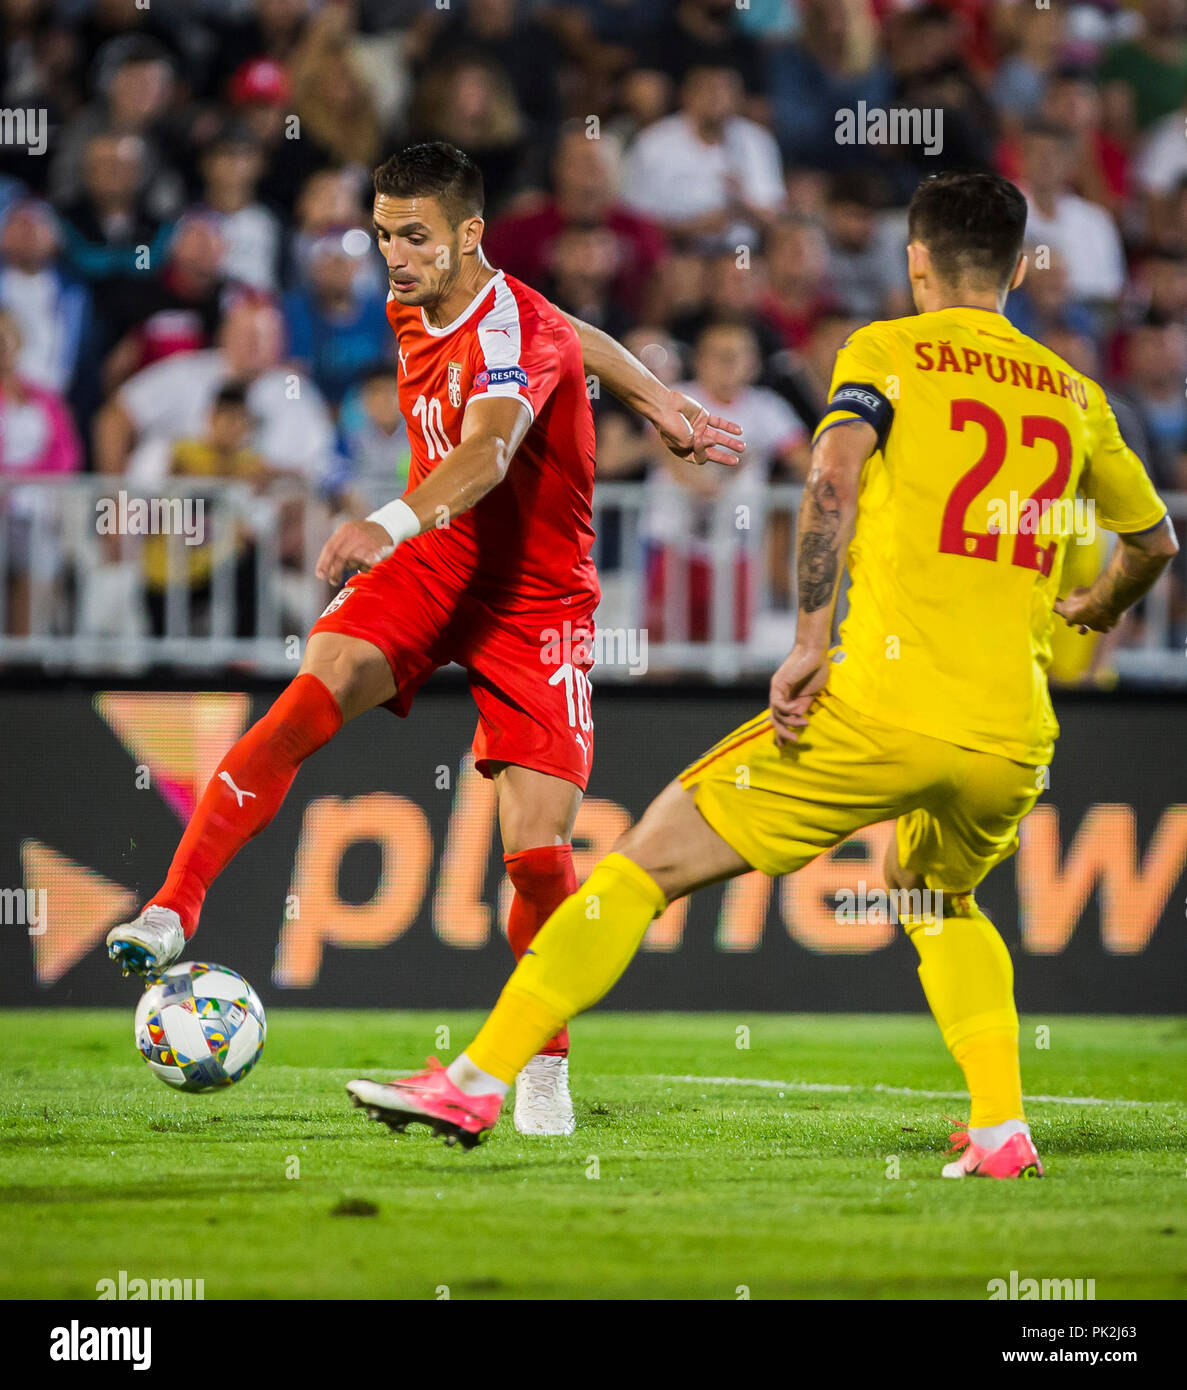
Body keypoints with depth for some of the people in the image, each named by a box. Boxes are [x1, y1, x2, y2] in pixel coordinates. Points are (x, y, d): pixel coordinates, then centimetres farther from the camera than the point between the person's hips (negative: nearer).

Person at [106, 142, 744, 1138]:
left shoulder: (516, 333, -23)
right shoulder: (412, 311, 1)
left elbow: (487, 452, -45)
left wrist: (391, 523, -63)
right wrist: (654, 398, 24)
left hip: (534, 601, -5)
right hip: (429, 568, 5)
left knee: (539, 847, -11)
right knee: (315, 691, -25)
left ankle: (545, 1069, 11)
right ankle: (171, 912, -30)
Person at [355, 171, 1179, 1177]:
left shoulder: (887, 351, 6)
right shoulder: (1073, 394, 19)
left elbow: (837, 467, -14)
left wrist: (811, 640, -15)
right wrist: (1099, 606, 54)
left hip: (884, 705, -5)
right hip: (1015, 733, 5)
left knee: (650, 860, 4)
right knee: (934, 894, 34)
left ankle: (480, 1079, -1)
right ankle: (1002, 1128, 17)